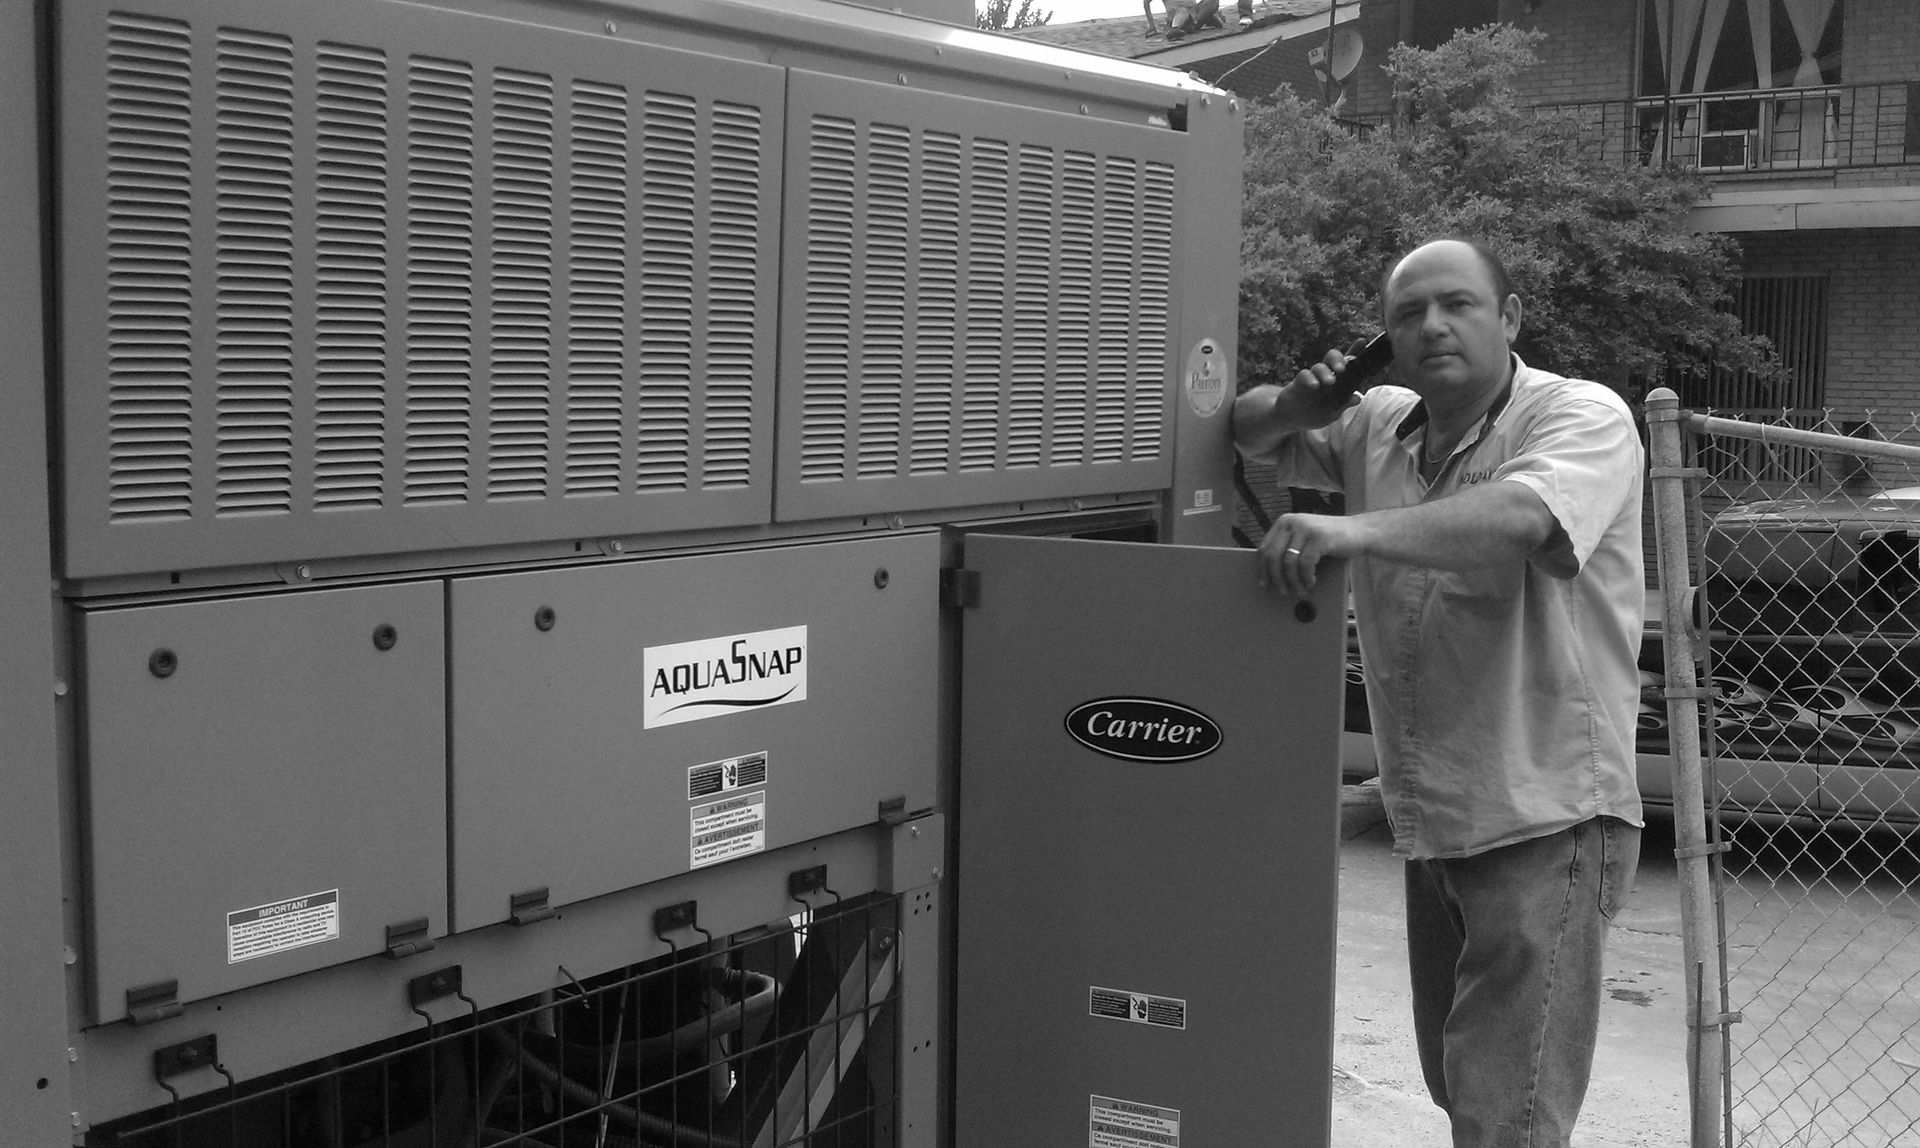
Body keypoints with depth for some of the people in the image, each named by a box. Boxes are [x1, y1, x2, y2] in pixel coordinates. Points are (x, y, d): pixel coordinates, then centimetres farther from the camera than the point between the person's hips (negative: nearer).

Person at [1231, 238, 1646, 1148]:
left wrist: (1357, 530, -46)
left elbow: (1522, 516, -33)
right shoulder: (1378, 425, 9)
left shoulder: (1582, 419, -12)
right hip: (1432, 819, 7)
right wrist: (1295, 405, -3)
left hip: (1545, 822, -7)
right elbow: (1244, 433, 20)